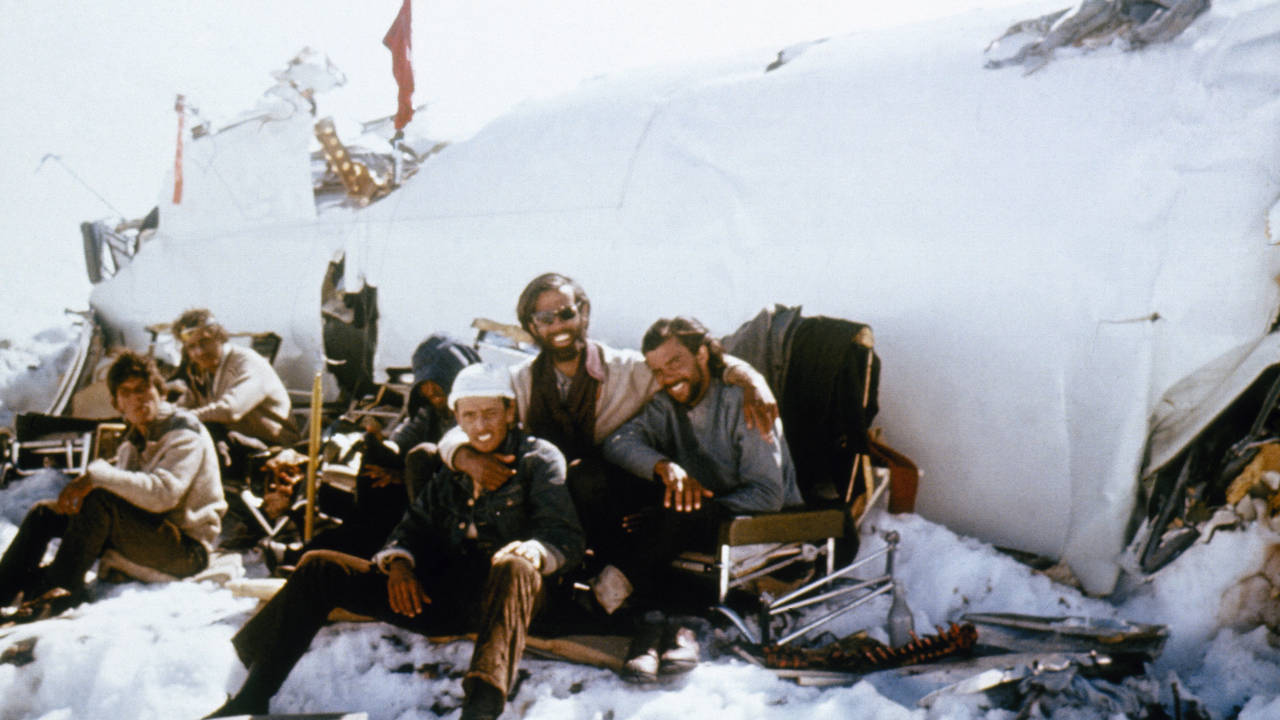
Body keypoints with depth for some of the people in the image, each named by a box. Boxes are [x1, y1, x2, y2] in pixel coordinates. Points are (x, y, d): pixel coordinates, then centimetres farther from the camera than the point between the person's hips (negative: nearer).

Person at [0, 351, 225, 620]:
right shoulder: (133, 441, 15)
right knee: (44, 513, 6)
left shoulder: (185, 432, -12)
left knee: (99, 499, -29)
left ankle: (61, 587, -17)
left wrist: (97, 475, -27)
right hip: (144, 532, 9)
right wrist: (82, 486, -12)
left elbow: (162, 493, -27)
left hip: (188, 549, -8)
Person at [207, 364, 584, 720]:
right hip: (438, 595, 5)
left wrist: (537, 550, -26)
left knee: (515, 568, -41)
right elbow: (417, 523, 19)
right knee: (320, 566, -4)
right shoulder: (452, 468, 22)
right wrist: (398, 561, -4)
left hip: (495, 599, -5)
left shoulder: (539, 457, 7)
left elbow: (567, 536, -2)